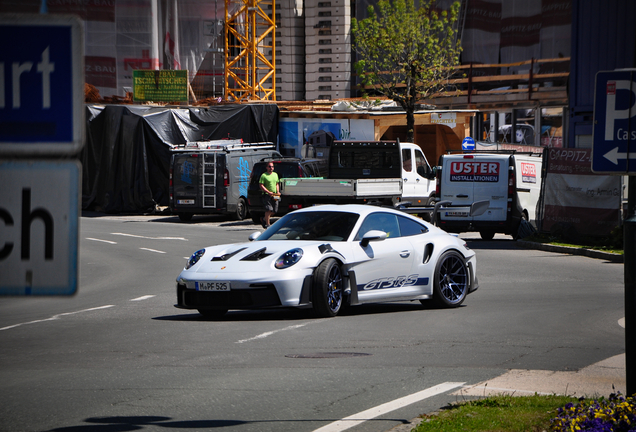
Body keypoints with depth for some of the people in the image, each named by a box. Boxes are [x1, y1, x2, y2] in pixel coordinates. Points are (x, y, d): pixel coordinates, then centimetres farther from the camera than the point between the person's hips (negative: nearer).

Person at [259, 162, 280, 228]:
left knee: (274, 210, 6)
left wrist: (278, 192, 8)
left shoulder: (275, 174, 17)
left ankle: (264, 219, 26)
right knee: (268, 210, -14)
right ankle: (267, 224, -9)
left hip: (274, 196, 7)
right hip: (267, 195, -7)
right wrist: (268, 192, -19)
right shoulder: (264, 175, -5)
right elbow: (261, 185, -11)